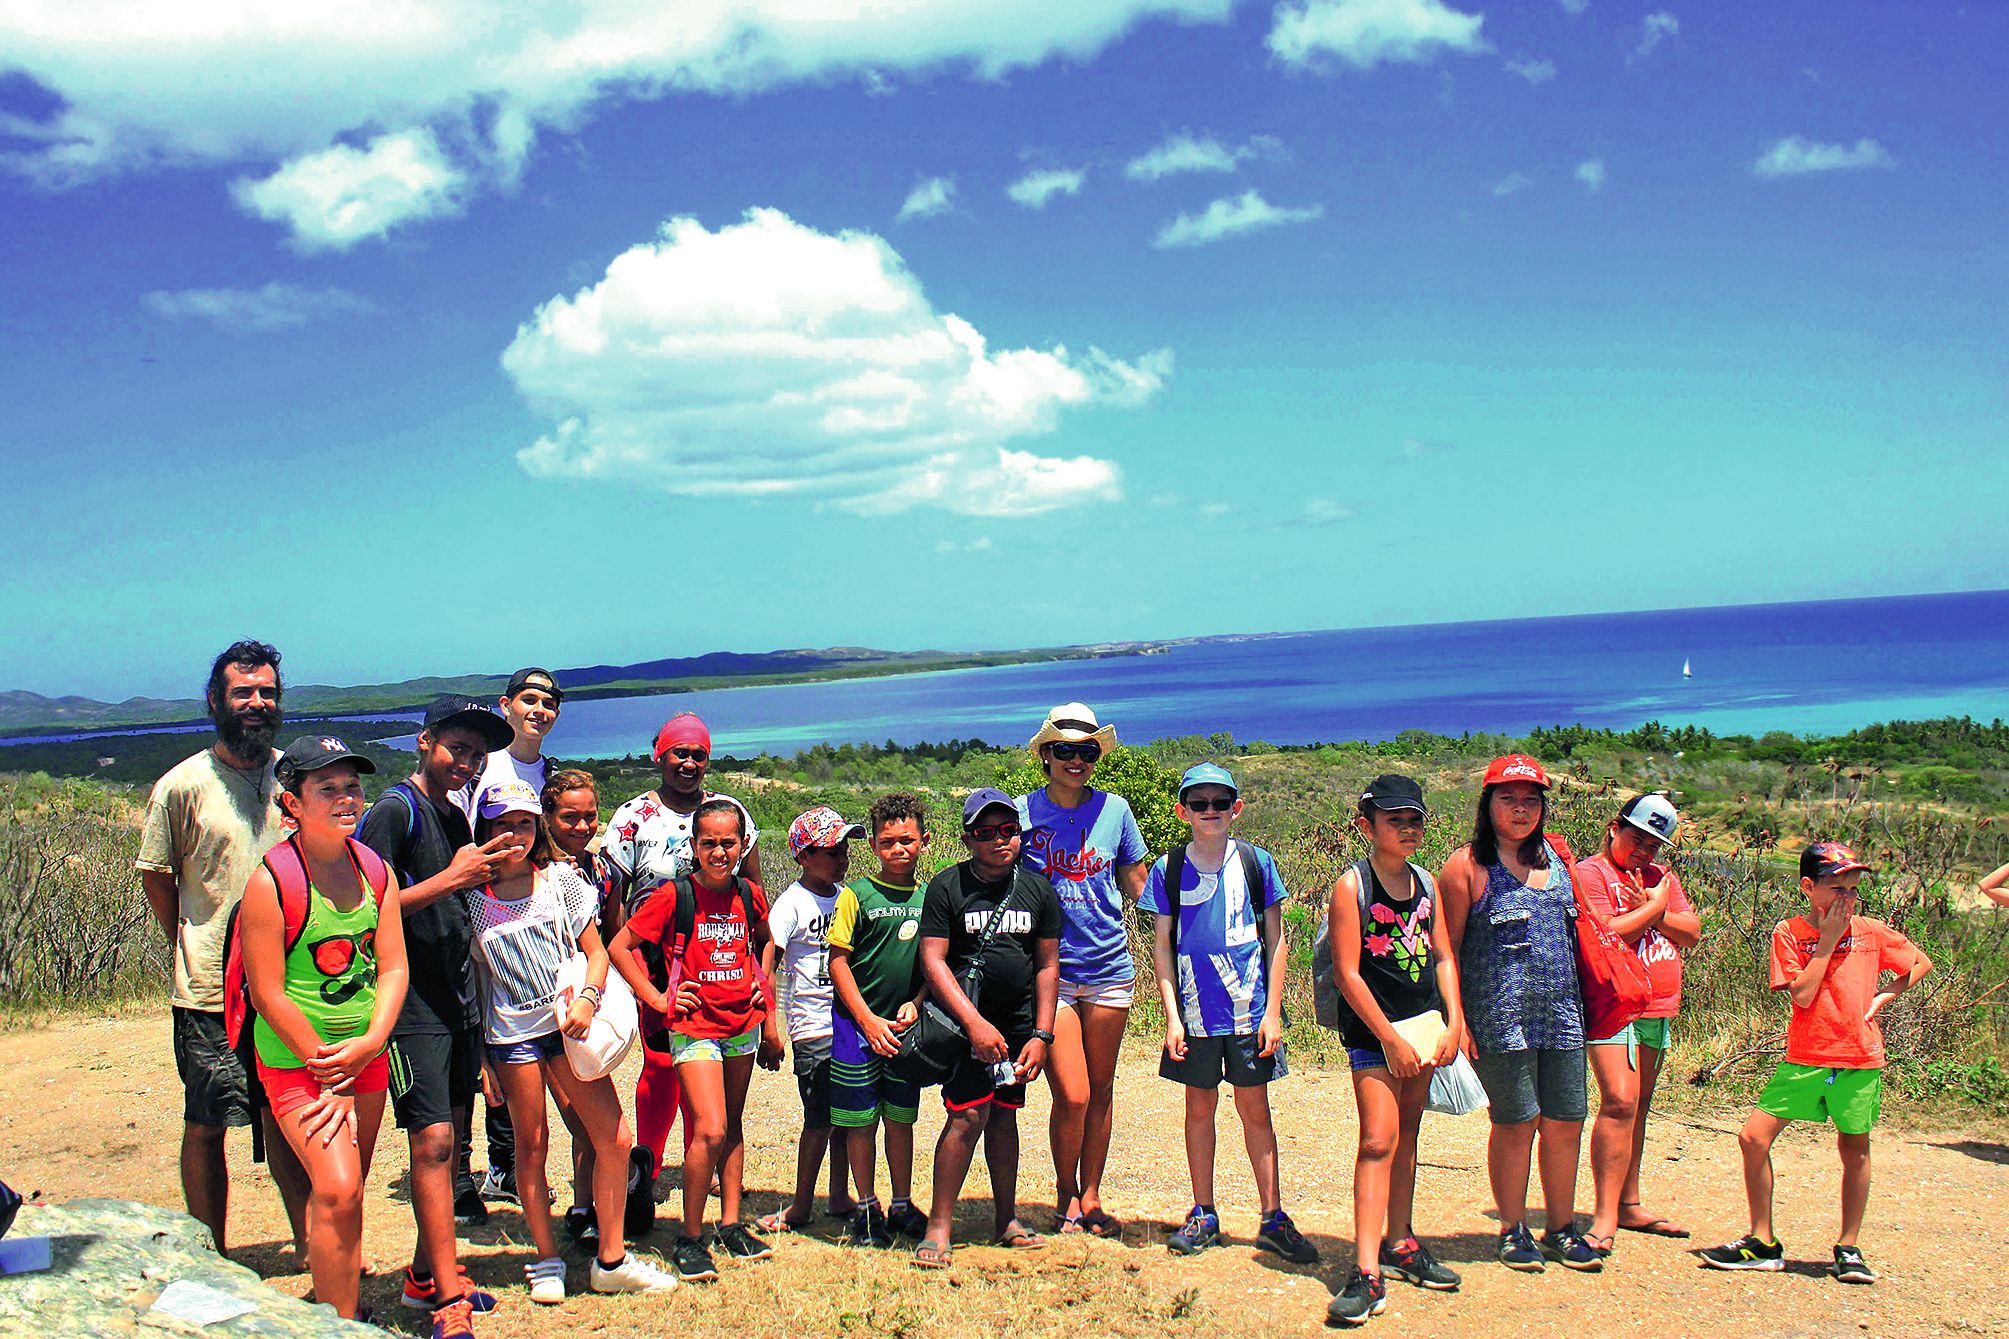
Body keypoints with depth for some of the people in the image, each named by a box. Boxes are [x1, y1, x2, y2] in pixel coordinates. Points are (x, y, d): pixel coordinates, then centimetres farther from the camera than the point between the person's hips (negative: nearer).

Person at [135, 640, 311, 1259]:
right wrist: (192, 953, 6)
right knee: (206, 1126, 5)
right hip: (210, 989, -3)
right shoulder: (184, 785, -7)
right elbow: (156, 876, 3)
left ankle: (310, 1243, 25)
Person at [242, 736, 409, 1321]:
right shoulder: (269, 882, -14)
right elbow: (267, 993, -14)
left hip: (366, 1056, 5)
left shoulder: (375, 872, 3)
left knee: (345, 1188, 13)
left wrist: (369, 1044, -13)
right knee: (337, 1191, -15)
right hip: (297, 1062, -5)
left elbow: (393, 967, 3)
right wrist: (329, 1079, -12)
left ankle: (338, 1298, 31)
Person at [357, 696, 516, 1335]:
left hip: (460, 1005, 9)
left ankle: (427, 1276, 24)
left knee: (450, 1141, 13)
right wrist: (451, 879, -20)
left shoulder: (456, 817, 16)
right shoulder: (396, 810, -10)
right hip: (415, 1008, -8)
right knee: (433, 1140, -10)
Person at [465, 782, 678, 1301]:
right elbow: (474, 980, 5)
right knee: (531, 1146, 4)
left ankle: (610, 1261, 10)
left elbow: (595, 951, 6)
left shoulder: (562, 880, 3)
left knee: (615, 1139, -2)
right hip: (512, 1032, -1)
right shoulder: (473, 898, 1)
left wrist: (587, 999, -13)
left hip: (568, 1024, 1)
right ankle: (547, 1261, 20)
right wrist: (481, 1059, 2)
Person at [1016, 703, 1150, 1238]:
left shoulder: (1114, 809, 3)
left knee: (1101, 1091, 11)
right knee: (1072, 1096, -6)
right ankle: (1066, 1197, 16)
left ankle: (1091, 1198, 26)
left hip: (1109, 967, 3)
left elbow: (1137, 883, 14)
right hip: (1049, 969, -2)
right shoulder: (1023, 812, -3)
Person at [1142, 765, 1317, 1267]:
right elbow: (1162, 946, 4)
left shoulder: (1256, 862, 0)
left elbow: (1275, 940, 3)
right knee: (1200, 1108, 9)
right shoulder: (1169, 870, 0)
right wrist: (1172, 1015, -2)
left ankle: (1273, 1218, 13)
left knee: (1255, 1109, 4)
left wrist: (1273, 1012, -2)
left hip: (1250, 1009, -1)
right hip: (1195, 1012, 1)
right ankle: (1203, 1216, 20)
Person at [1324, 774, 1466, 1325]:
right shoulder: (1352, 885, -11)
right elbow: (1347, 973, -13)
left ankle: (1400, 1244, 27)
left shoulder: (1426, 882, 8)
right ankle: (1367, 1273, -15)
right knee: (1378, 1141, -13)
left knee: (1406, 1136, 14)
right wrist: (1391, 1039, -14)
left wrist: (1453, 1023, 1)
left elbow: (1443, 957, 12)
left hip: (1424, 1023, 6)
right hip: (1374, 1031, -6)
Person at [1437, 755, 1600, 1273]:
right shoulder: (1467, 865, -4)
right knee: (1516, 1124, 0)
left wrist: (1579, 1003, 17)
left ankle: (1561, 1230, 22)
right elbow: (1447, 949, -5)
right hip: (1499, 1017, -5)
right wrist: (1457, 1020, -10)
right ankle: (1513, 1231, 16)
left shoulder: (1555, 856, 13)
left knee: (1566, 1123, 7)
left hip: (1561, 1015, 5)